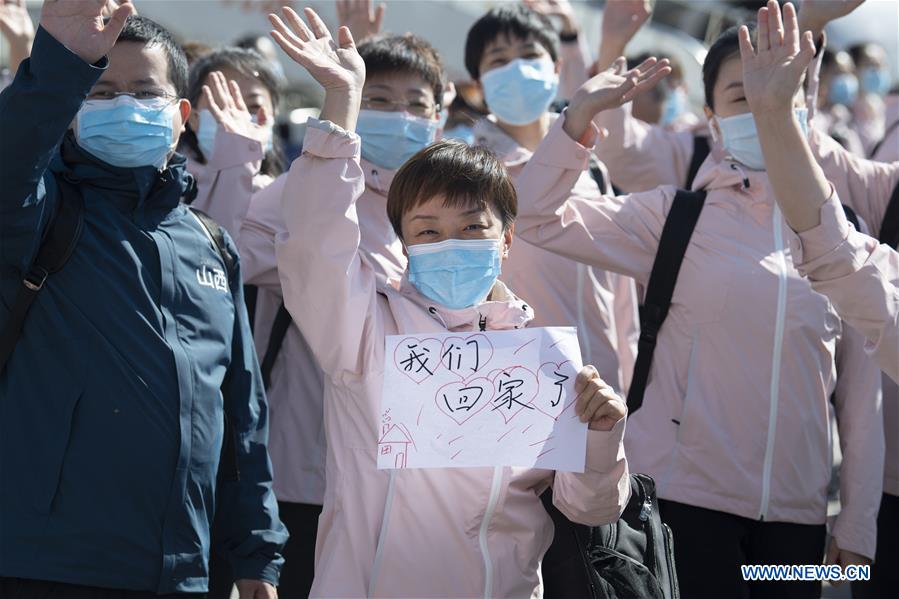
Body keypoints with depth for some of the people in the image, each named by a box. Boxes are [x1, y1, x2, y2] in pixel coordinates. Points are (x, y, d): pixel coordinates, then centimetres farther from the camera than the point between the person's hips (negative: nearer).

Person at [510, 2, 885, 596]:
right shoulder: (677, 216, 1)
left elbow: (861, 389, 8)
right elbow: (538, 216, -8)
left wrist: (858, 522, 6)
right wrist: (582, 113, -20)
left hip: (797, 513, 3)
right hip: (688, 497, -3)